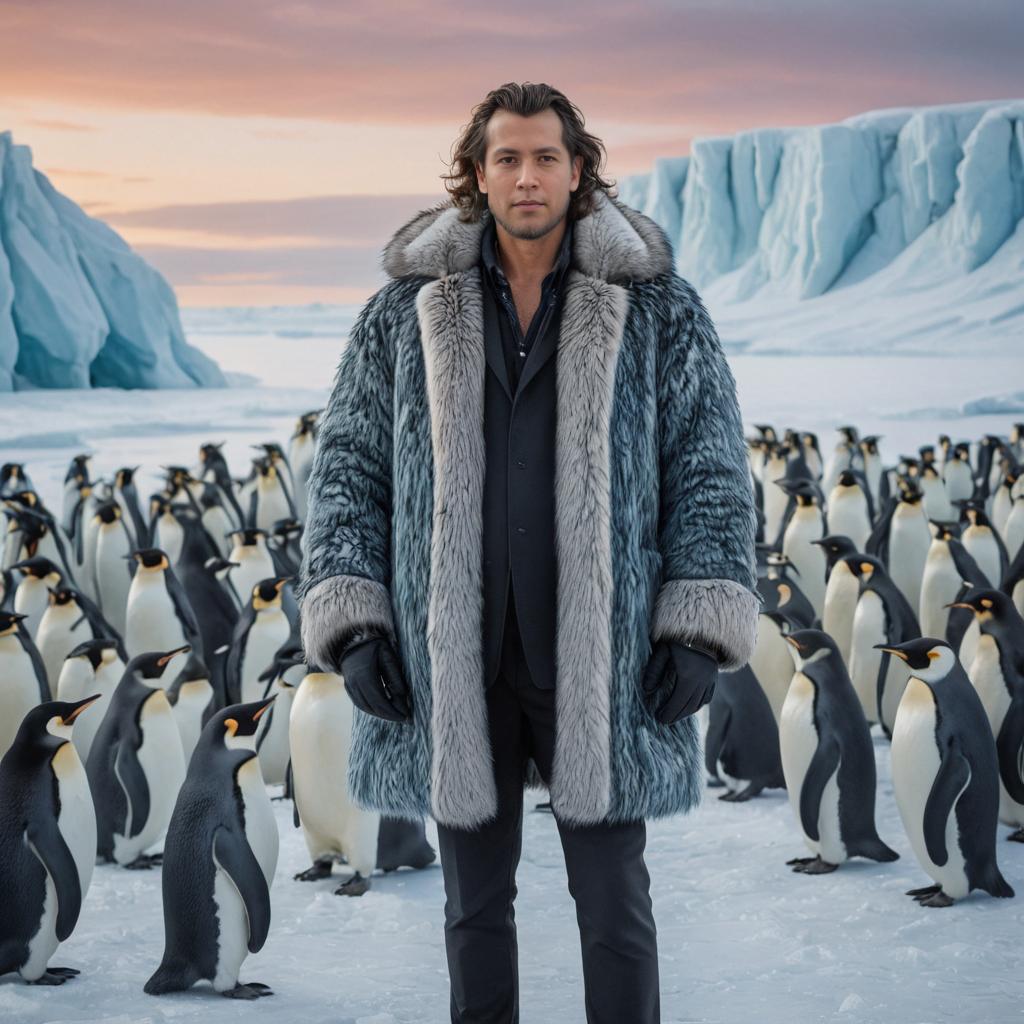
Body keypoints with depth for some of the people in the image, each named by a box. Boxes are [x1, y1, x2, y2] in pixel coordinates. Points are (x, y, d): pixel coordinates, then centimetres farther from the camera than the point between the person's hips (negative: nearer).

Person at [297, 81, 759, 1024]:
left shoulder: (658, 310, -1)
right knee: (476, 895, 13)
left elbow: (711, 470, 0)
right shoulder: (407, 311, 3)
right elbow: (348, 466, 6)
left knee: (613, 896, 6)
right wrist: (352, 625, -4)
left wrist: (700, 632, -8)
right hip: (453, 665, 2)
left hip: (602, 661, -1)